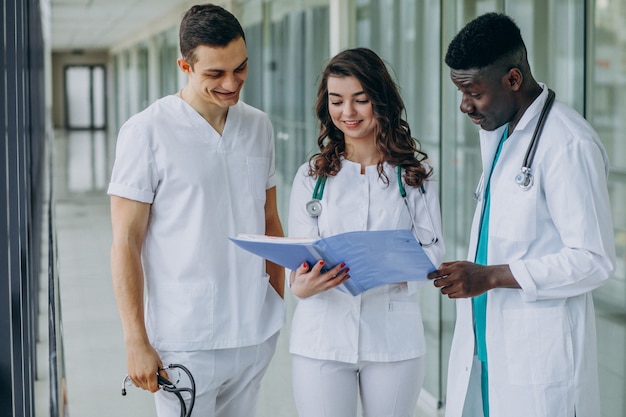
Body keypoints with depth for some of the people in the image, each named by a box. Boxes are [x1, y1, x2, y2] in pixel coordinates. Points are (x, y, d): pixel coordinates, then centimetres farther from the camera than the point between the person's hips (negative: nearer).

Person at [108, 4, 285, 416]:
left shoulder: (259, 127, 9)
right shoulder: (147, 132, -8)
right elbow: (126, 242, -8)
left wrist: (281, 303, 13)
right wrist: (136, 341, -11)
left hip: (257, 336, 5)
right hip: (187, 343, -5)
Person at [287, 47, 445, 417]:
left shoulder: (414, 173, 4)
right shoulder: (312, 176, 7)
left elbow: (433, 252, 1)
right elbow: (299, 256, 2)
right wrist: (301, 286, -21)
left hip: (394, 336, 0)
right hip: (322, 336, 0)